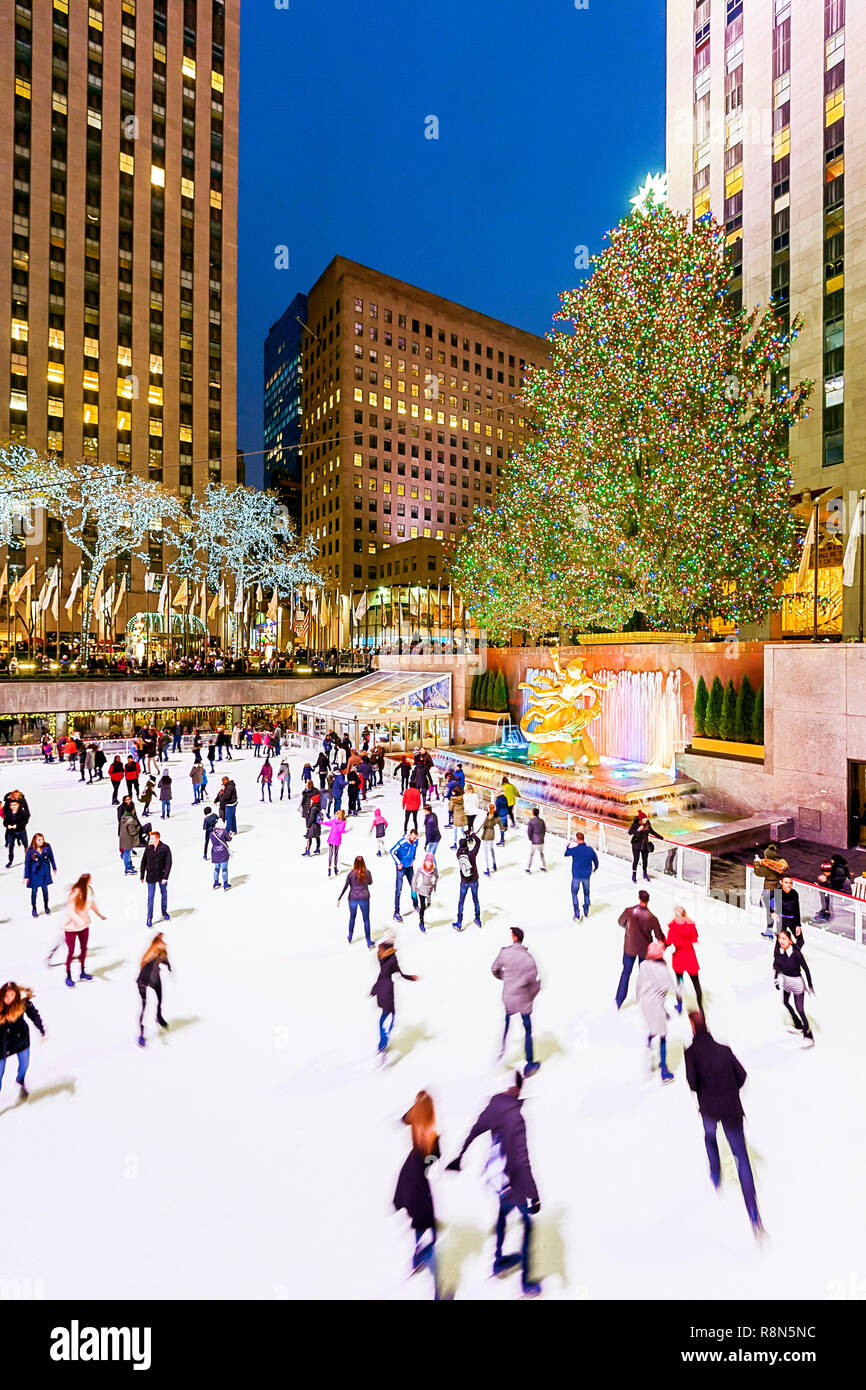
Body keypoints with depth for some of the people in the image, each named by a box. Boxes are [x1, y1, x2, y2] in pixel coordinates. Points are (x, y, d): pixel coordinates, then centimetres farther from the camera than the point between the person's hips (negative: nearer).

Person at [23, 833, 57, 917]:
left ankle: (46, 906, 29)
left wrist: (54, 868, 11)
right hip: (35, 872, -1)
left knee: (45, 888, 10)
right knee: (34, 890, 6)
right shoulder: (30, 850, -16)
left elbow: (51, 857, 3)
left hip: (45, 871, 1)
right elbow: (27, 863, -8)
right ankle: (33, 908, 24)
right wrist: (26, 876, -5)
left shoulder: (47, 847, -11)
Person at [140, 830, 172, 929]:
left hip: (161, 875, -1)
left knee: (164, 894, 13)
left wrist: (165, 877, -17)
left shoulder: (165, 848, -11)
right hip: (150, 876, 1)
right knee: (150, 897, 0)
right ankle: (149, 918, 9)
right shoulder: (148, 848, -3)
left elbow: (168, 863, -12)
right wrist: (142, 876, 6)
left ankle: (164, 913, 32)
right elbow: (143, 862, 6)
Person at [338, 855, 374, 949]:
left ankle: (350, 938, 36)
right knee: (366, 920, 9)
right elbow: (370, 882, 11)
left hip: (353, 898, 0)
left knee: (352, 917, 22)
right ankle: (368, 942, 10)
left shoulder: (351, 873, -12)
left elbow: (345, 887, -7)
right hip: (364, 898, 0)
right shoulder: (367, 872, -8)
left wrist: (339, 898, 2)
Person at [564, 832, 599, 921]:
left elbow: (566, 854, 2)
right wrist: (595, 868, 26)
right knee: (586, 893, 22)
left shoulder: (574, 849, -17)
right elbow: (595, 860, 5)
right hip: (586, 875, 3)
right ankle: (586, 912, 35)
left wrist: (569, 845, 21)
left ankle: (577, 914, 4)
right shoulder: (590, 849, -9)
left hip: (576, 875, -3)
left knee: (574, 893, 11)